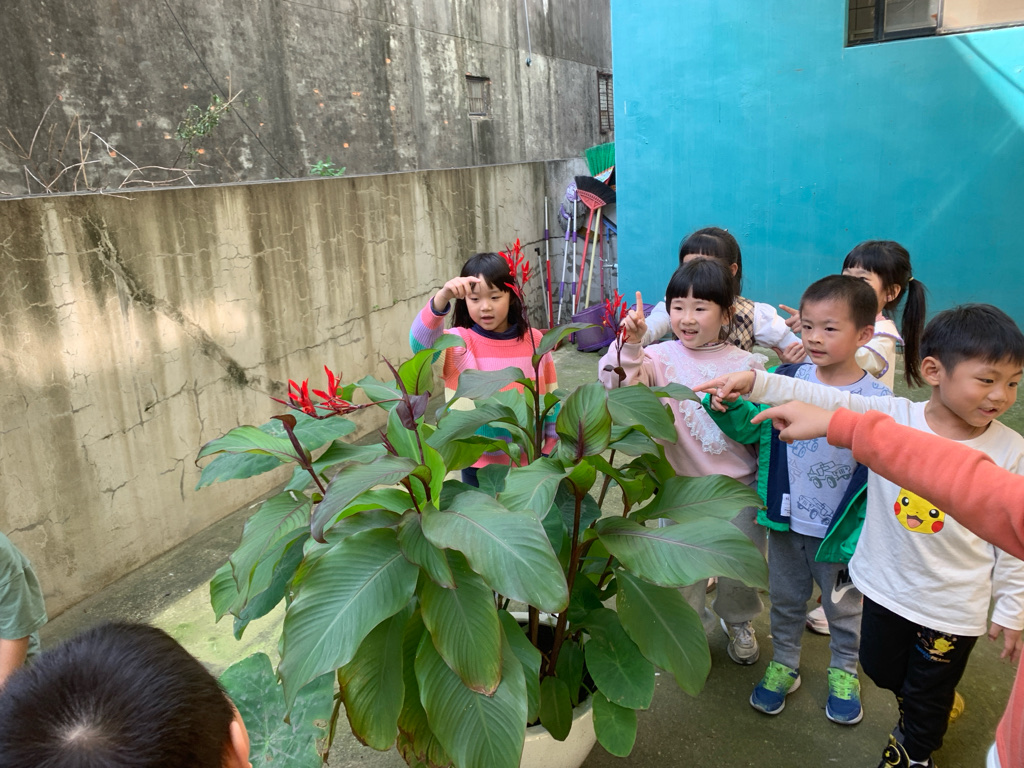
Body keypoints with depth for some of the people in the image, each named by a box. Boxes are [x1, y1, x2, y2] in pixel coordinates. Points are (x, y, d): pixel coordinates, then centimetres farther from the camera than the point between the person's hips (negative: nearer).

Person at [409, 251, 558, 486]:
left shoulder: (534, 341, -6)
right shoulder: (458, 342, -12)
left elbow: (551, 396, 4)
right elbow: (421, 343, -34)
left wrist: (553, 445, 7)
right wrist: (442, 298, -49)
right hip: (479, 462, -1)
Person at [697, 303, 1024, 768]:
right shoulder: (893, 417, -16)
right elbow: (826, 402, -26)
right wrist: (753, 381, -38)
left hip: (953, 606, -1)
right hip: (886, 584, 2)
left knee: (929, 693, 19)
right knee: (880, 667, 24)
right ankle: (914, 710, 58)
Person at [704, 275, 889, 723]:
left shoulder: (877, 401, -17)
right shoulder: (786, 380, -9)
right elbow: (745, 429, -5)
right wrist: (726, 403, -26)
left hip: (840, 532, -2)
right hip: (786, 522, 2)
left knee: (843, 608, 22)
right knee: (785, 601, 22)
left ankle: (844, 673, 47)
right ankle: (783, 666, 45)